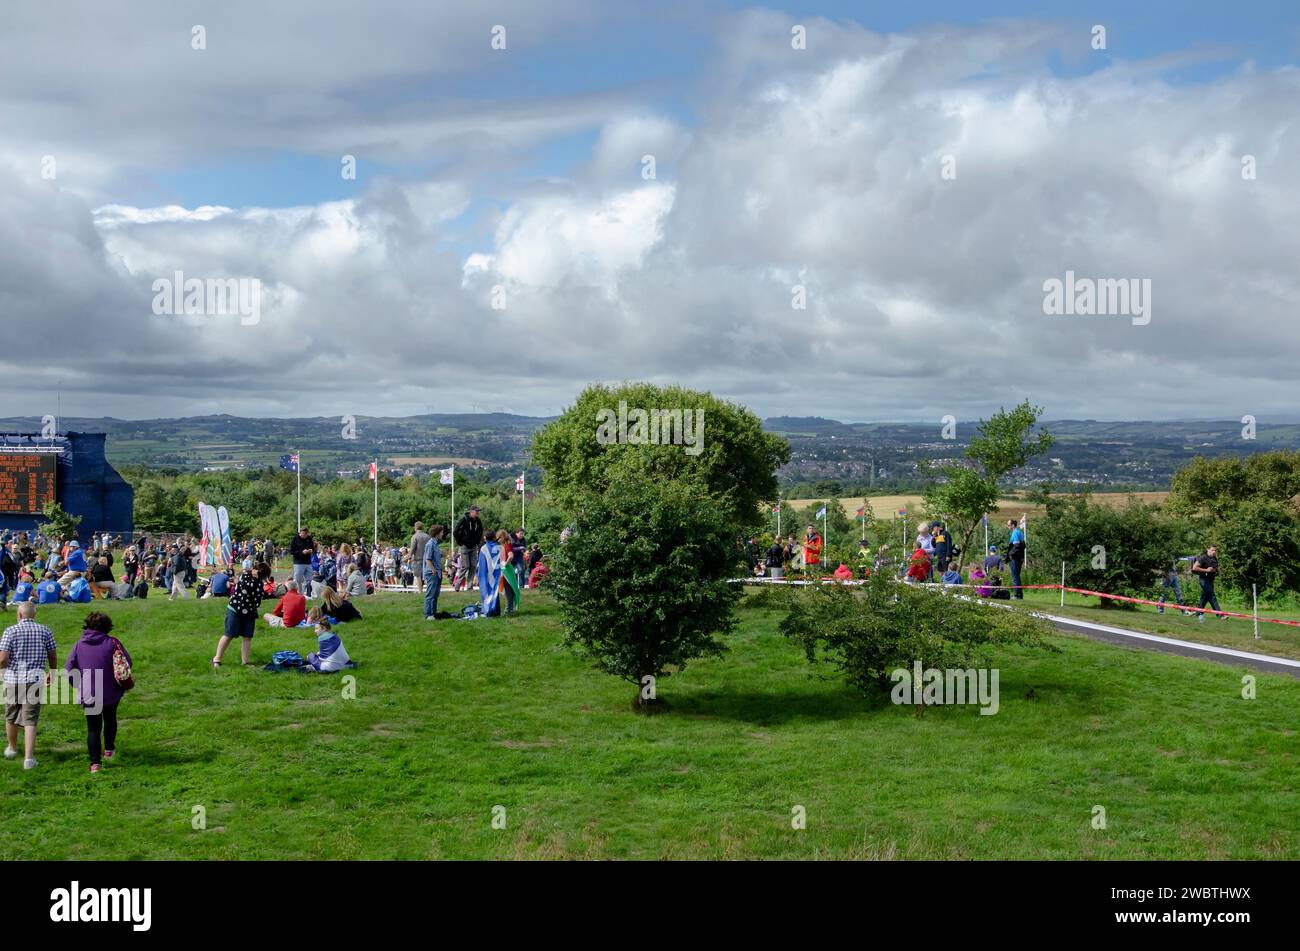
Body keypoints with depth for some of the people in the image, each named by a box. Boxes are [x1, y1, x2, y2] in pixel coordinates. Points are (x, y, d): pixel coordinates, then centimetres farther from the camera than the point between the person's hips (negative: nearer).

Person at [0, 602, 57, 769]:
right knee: (30, 720, 0)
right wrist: (51, 674, 24)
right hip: (35, 680, 1)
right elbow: (53, 657, 7)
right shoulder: (45, 631, 2)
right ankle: (29, 757, -11)